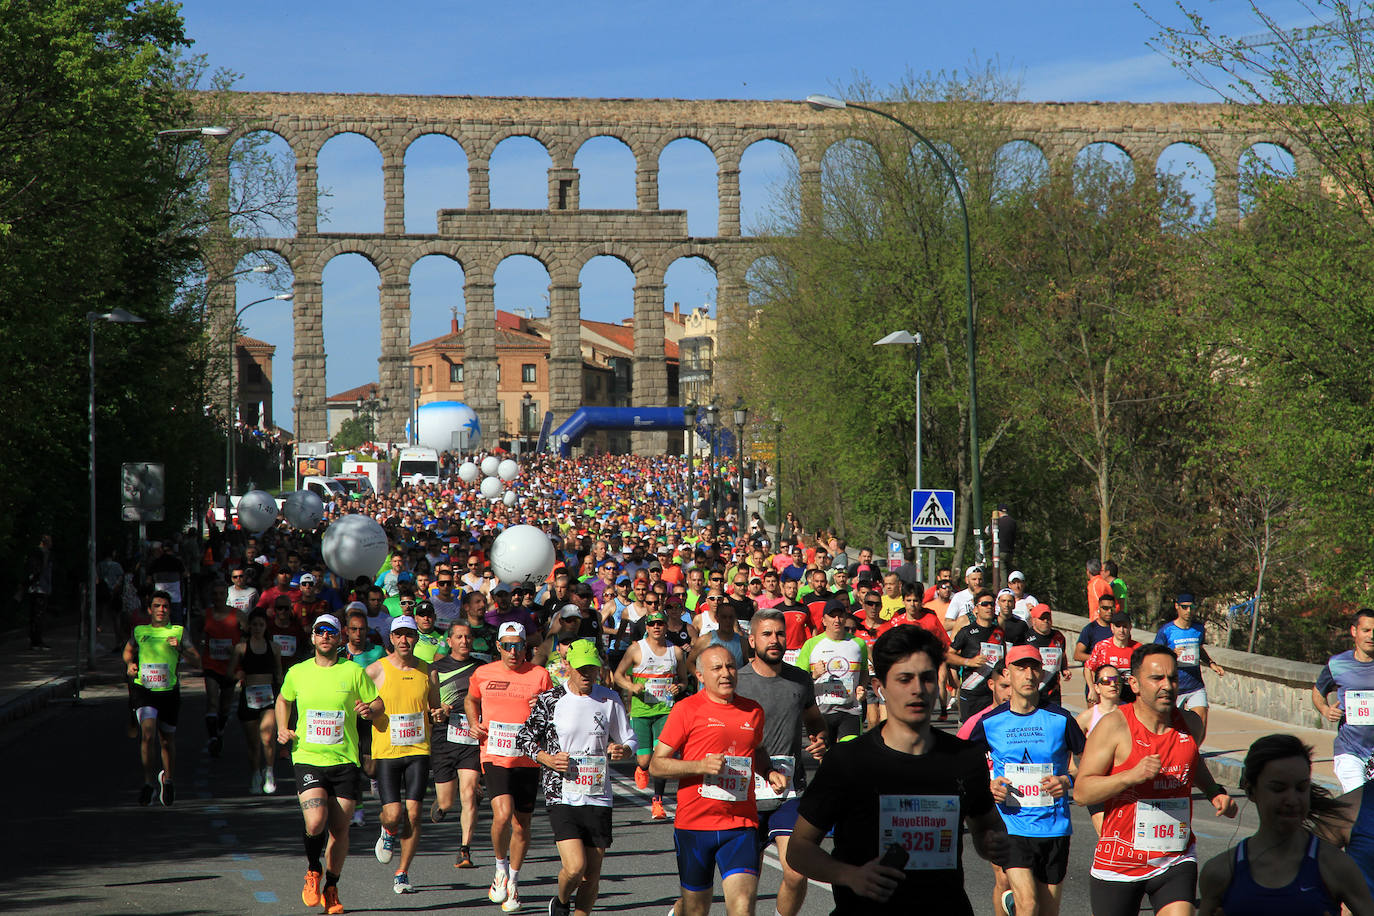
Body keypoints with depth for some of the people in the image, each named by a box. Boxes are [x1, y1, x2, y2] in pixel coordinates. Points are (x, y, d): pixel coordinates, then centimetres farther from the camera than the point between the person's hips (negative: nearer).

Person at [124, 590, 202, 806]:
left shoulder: (178, 632, 4)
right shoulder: (140, 631, 7)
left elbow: (197, 660, 1)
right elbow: (128, 651, 27)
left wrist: (180, 649, -15)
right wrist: (130, 663, 5)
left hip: (169, 691, 1)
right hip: (144, 690, -1)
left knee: (168, 740, 9)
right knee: (148, 733, -20)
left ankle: (168, 778, 34)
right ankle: (149, 781, -7)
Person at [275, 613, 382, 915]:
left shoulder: (354, 672, 2)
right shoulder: (297, 673, 6)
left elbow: (378, 703, 10)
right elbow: (283, 700, 25)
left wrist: (369, 710, -13)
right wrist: (282, 729, 8)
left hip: (345, 760, 1)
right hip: (307, 758, 0)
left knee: (339, 829, 3)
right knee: (315, 822, -19)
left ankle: (331, 888, 23)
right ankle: (313, 870, 10)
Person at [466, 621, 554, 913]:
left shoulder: (540, 675, 2)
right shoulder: (483, 674, 4)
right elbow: (471, 700, 25)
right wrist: (474, 724, 7)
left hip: (528, 759, 1)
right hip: (495, 755, -1)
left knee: (521, 825, 6)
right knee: (503, 814, -21)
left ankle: (512, 882, 26)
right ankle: (501, 867, 6)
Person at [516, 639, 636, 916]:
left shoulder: (609, 700, 5)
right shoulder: (550, 699, -1)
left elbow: (629, 740, 14)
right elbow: (523, 738, 6)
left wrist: (623, 750, -9)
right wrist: (547, 758, -11)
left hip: (598, 797, 3)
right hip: (562, 796, -3)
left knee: (592, 874, 3)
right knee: (575, 867, -15)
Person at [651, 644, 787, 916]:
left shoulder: (753, 711, 10)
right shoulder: (687, 710, -3)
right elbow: (656, 765, -4)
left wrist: (770, 772, 11)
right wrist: (700, 765, -18)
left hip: (742, 825, 2)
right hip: (694, 822, -2)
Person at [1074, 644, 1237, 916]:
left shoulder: (1189, 723, 4)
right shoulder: (1114, 726, -11)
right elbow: (1081, 792, -15)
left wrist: (1215, 792, 13)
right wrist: (1131, 775, -27)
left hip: (1176, 862, 3)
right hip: (1119, 862, -3)